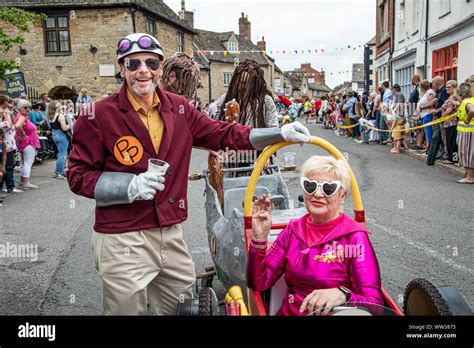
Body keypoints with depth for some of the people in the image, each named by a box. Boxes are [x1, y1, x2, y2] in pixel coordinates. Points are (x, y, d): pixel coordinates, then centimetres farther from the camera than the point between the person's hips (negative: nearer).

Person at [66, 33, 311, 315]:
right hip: (123, 240, -4)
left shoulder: (178, 108, 6)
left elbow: (224, 135, 7)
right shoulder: (99, 115, -8)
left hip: (172, 235, 5)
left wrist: (280, 133, -2)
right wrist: (131, 186, -21)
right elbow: (78, 176, -6)